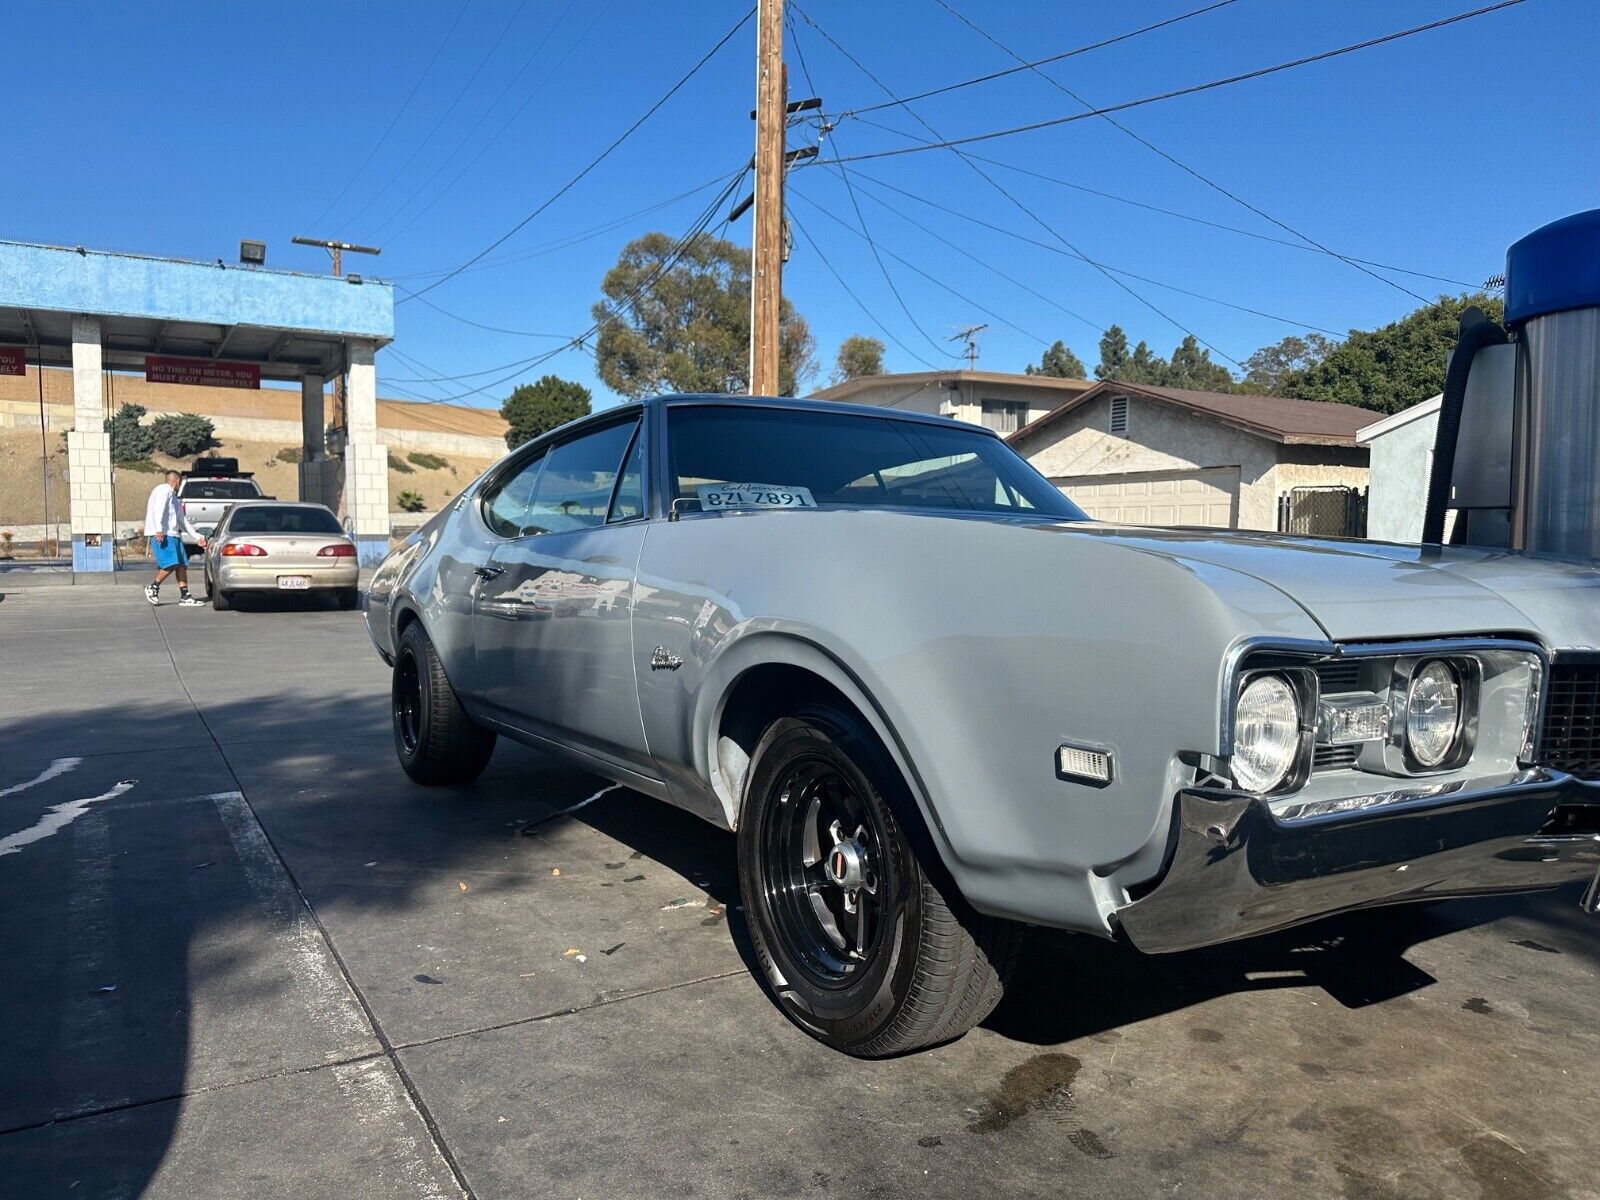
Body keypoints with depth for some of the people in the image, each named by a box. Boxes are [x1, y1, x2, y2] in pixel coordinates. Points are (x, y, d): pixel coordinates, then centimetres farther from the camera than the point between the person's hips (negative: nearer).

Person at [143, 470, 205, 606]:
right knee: (171, 563, -18)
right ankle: (153, 587, 0)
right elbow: (158, 509, -17)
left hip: (173, 534, 10)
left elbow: (183, 520, 30)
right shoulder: (164, 490, -1)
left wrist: (197, 537, 28)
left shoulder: (173, 497, 28)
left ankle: (184, 597, 2)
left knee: (182, 564, 3)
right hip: (162, 534, -10)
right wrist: (159, 530, -27)